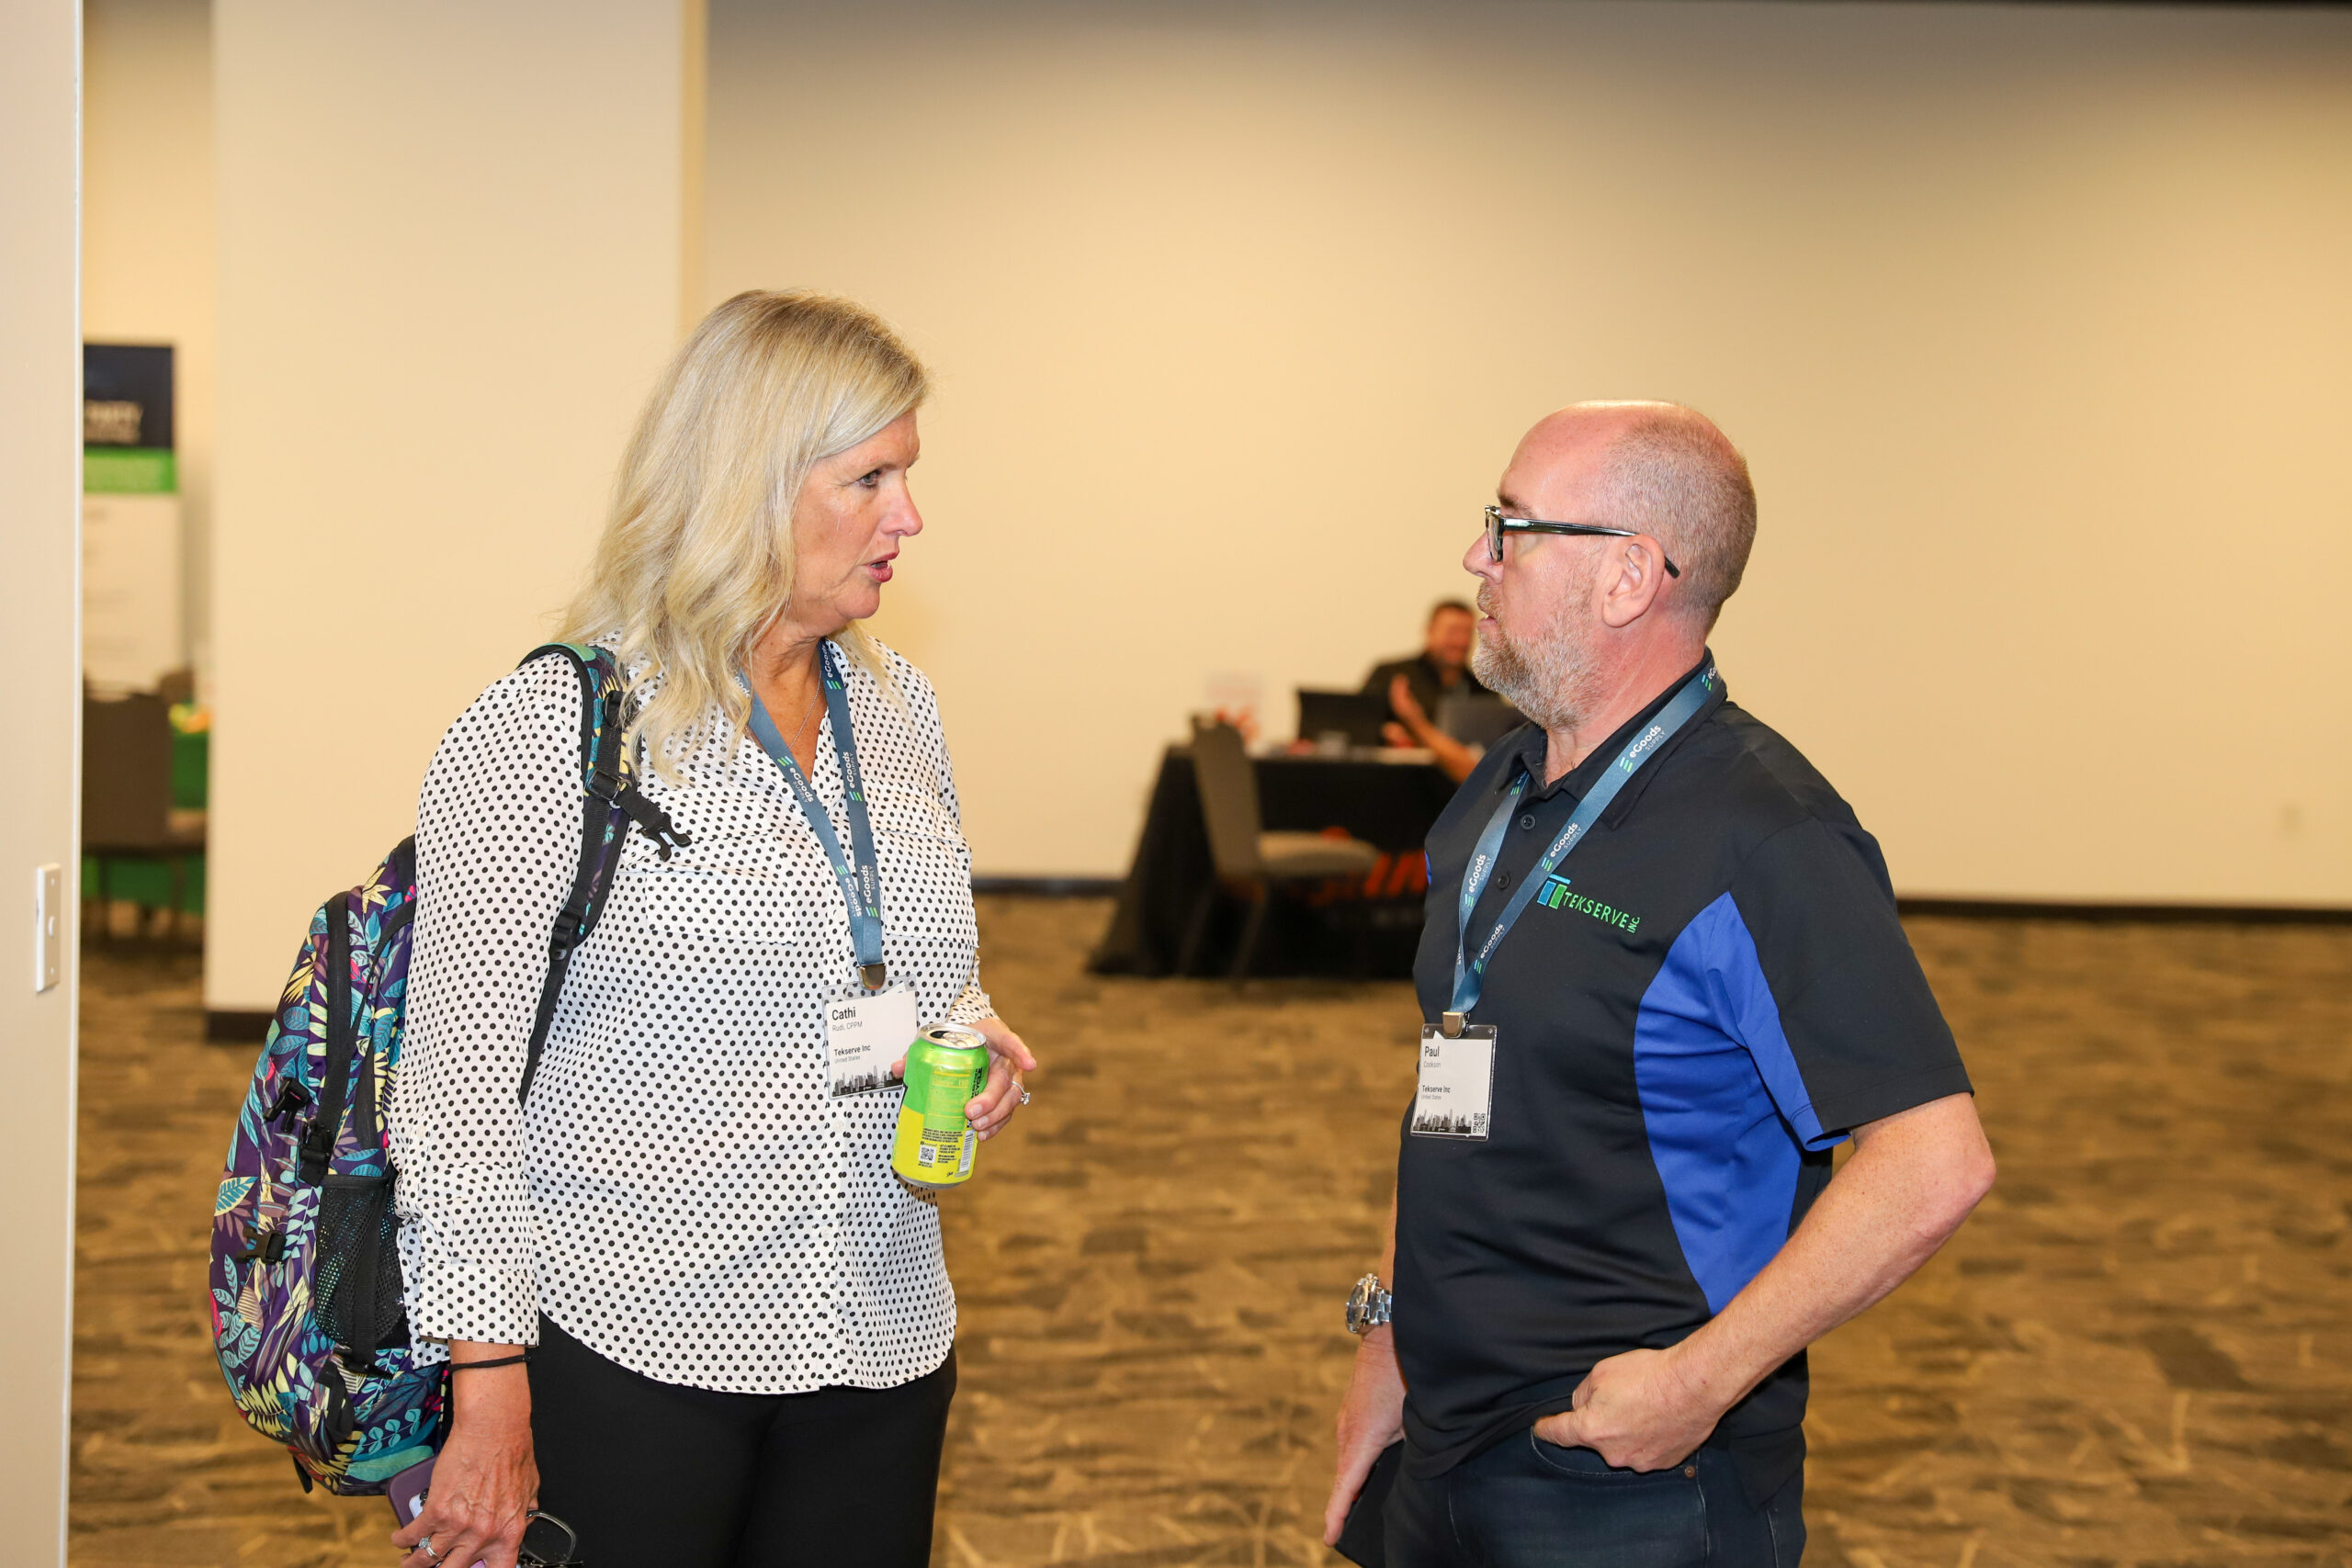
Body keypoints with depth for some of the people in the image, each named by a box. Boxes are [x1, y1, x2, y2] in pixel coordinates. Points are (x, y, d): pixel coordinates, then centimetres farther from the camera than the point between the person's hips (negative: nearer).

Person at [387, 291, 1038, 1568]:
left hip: (884, 1353, 6)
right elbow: (457, 1087, -12)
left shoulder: (900, 710, 9)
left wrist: (977, 1046, -1)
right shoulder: (543, 732, -11)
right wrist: (490, 1407, -15)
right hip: (627, 1352, -5)